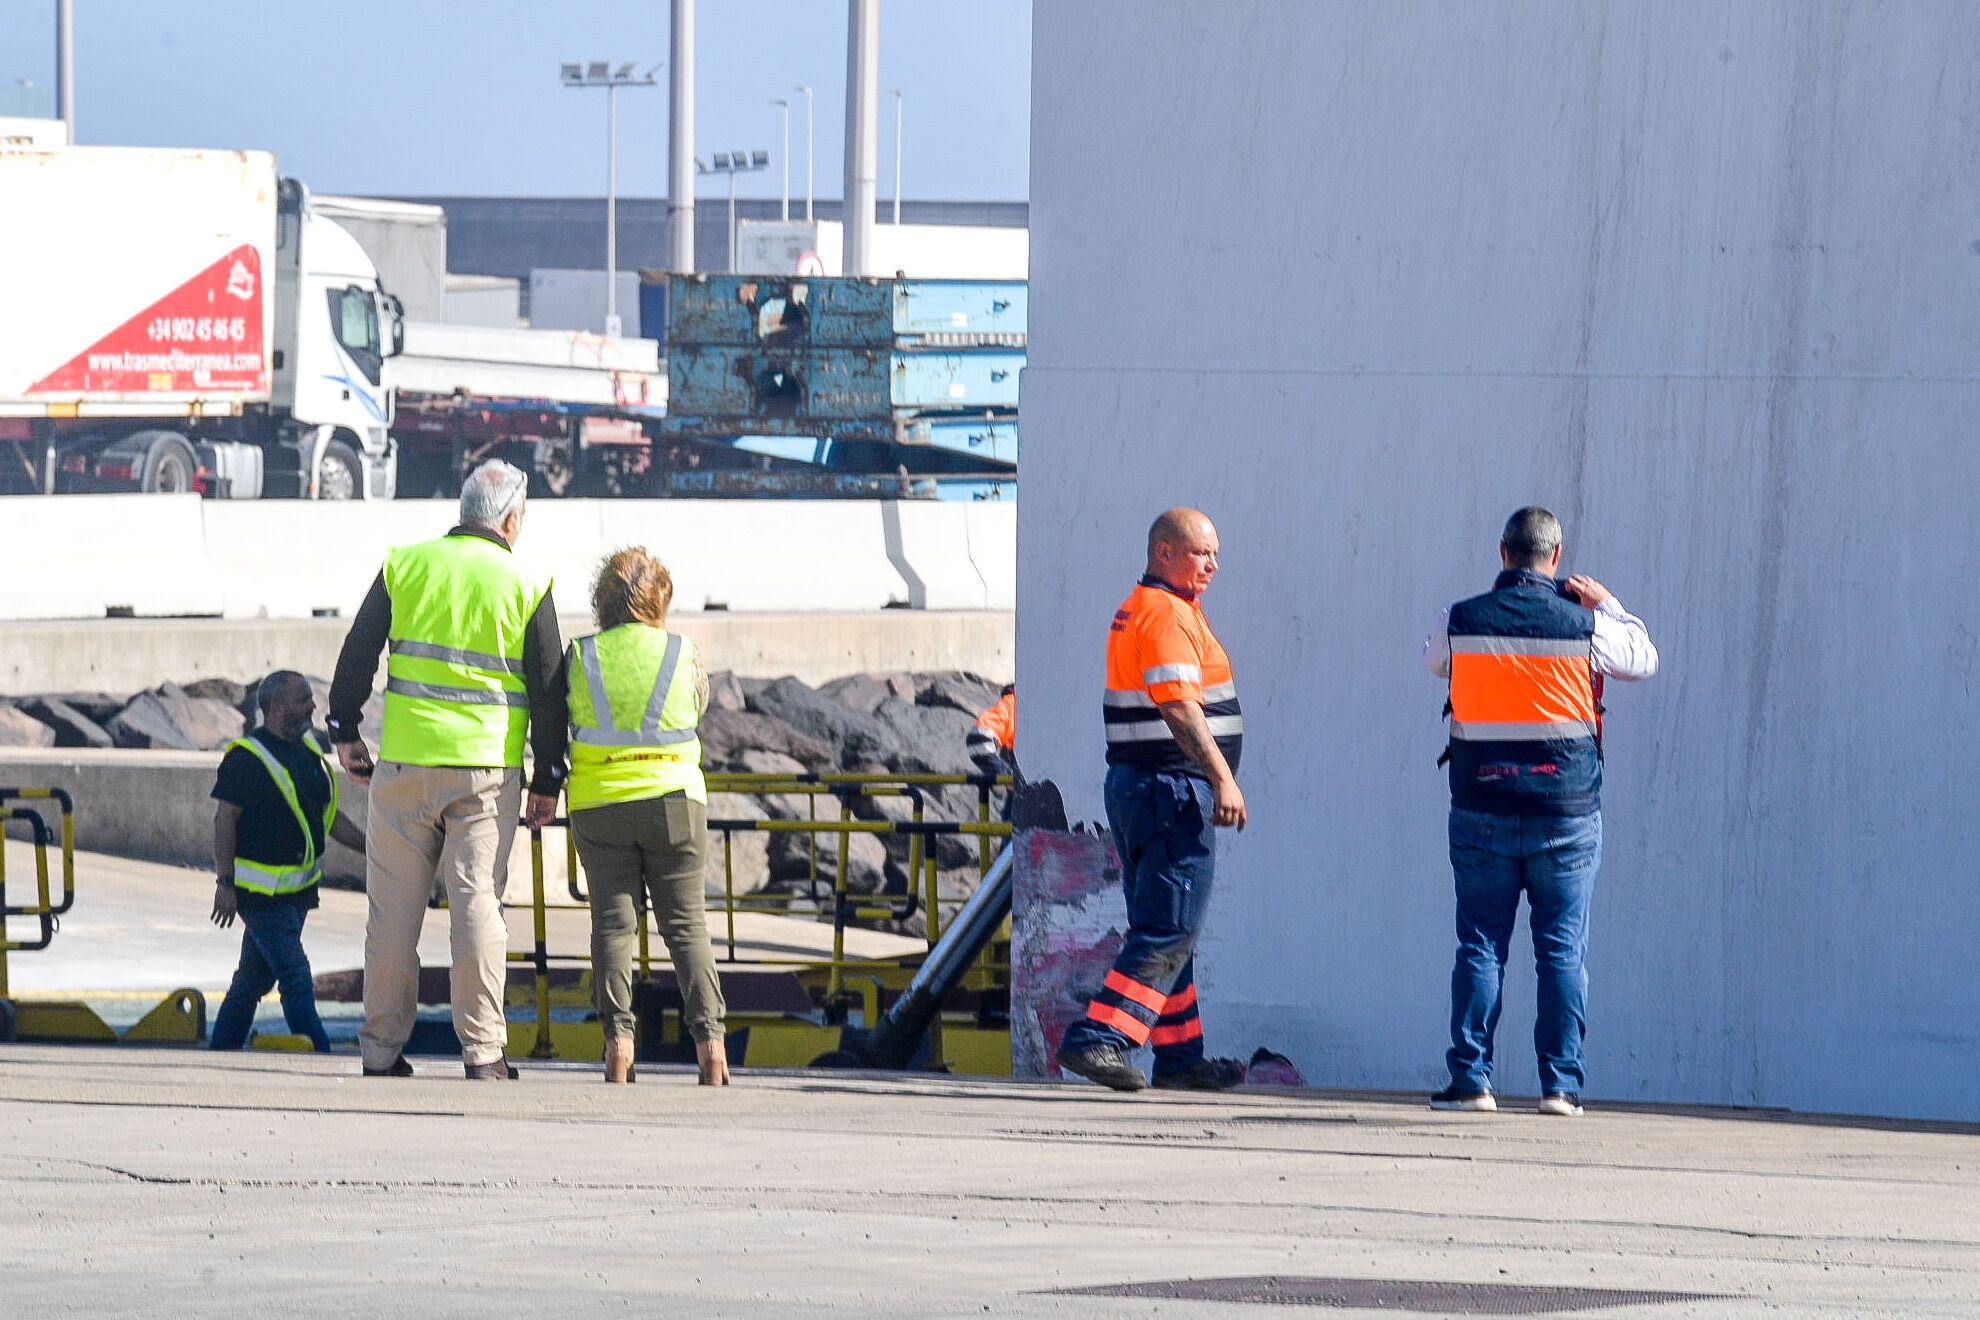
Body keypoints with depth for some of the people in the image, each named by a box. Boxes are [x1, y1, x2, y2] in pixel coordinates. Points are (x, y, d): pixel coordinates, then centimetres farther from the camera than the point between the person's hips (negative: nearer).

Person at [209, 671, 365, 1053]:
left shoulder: (307, 750, 14)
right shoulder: (247, 756, -12)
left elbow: (328, 815, 22)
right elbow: (224, 818, -14)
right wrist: (225, 883, -19)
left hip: (297, 889, 9)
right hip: (261, 890, -9)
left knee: (255, 978, 14)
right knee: (296, 979, -13)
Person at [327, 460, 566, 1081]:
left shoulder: (405, 565, 5)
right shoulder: (526, 585, 0)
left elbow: (358, 652, 5)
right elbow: (548, 688, 1)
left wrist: (344, 729, 16)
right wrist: (548, 779, 7)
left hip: (404, 762, 2)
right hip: (488, 769, -1)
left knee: (393, 907, 6)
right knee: (478, 901, -1)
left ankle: (381, 1047, 7)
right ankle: (483, 1049, -4)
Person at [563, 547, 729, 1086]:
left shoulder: (580, 656, -2)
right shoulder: (682, 653, -2)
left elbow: (561, 715, 6)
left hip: (598, 803, 0)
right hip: (673, 798, 0)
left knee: (613, 922, 4)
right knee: (686, 921, 6)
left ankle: (618, 1040, -7)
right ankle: (708, 1036, -3)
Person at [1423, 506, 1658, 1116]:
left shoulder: (1460, 622, -3)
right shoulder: (1584, 625, -5)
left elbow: (1434, 662, 20)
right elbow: (1644, 659, 13)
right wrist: (1609, 605, 22)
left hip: (1481, 809, 1)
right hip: (1566, 810, -1)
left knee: (1480, 945, 5)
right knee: (1562, 947, 4)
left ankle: (1471, 1077, 1)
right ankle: (1560, 1082, 1)